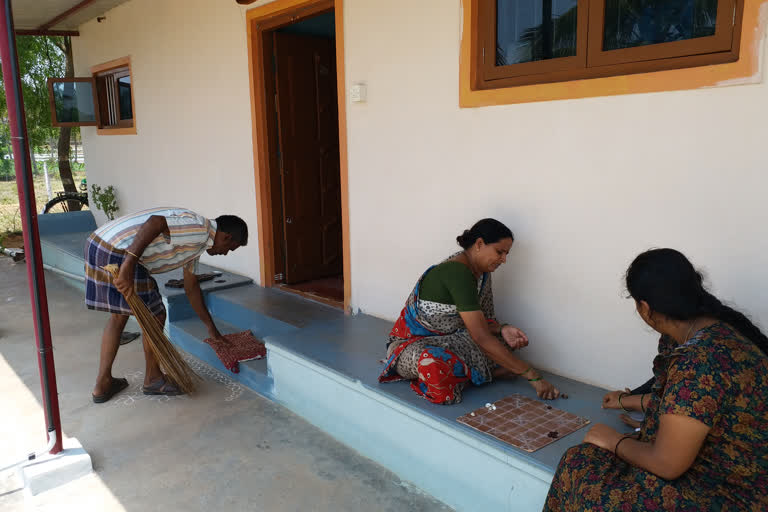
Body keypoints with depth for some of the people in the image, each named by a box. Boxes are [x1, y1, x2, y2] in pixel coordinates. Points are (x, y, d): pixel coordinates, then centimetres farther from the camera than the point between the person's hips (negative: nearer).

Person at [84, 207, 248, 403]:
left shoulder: (196, 241, 22)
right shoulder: (201, 229, -10)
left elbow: (191, 286, 29)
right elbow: (155, 222, -26)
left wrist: (211, 327, 34)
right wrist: (128, 266, -31)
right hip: (118, 256, -10)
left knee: (119, 315, 23)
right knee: (154, 317, 5)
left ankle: (103, 384, 31)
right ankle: (153, 379, 25)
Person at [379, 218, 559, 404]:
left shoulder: (482, 272, 1)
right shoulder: (457, 272, -28)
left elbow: (483, 320, 8)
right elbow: (481, 338, -32)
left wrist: (502, 329, -16)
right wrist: (532, 376, -29)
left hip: (448, 340, 9)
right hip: (412, 342, -9)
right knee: (437, 366, -42)